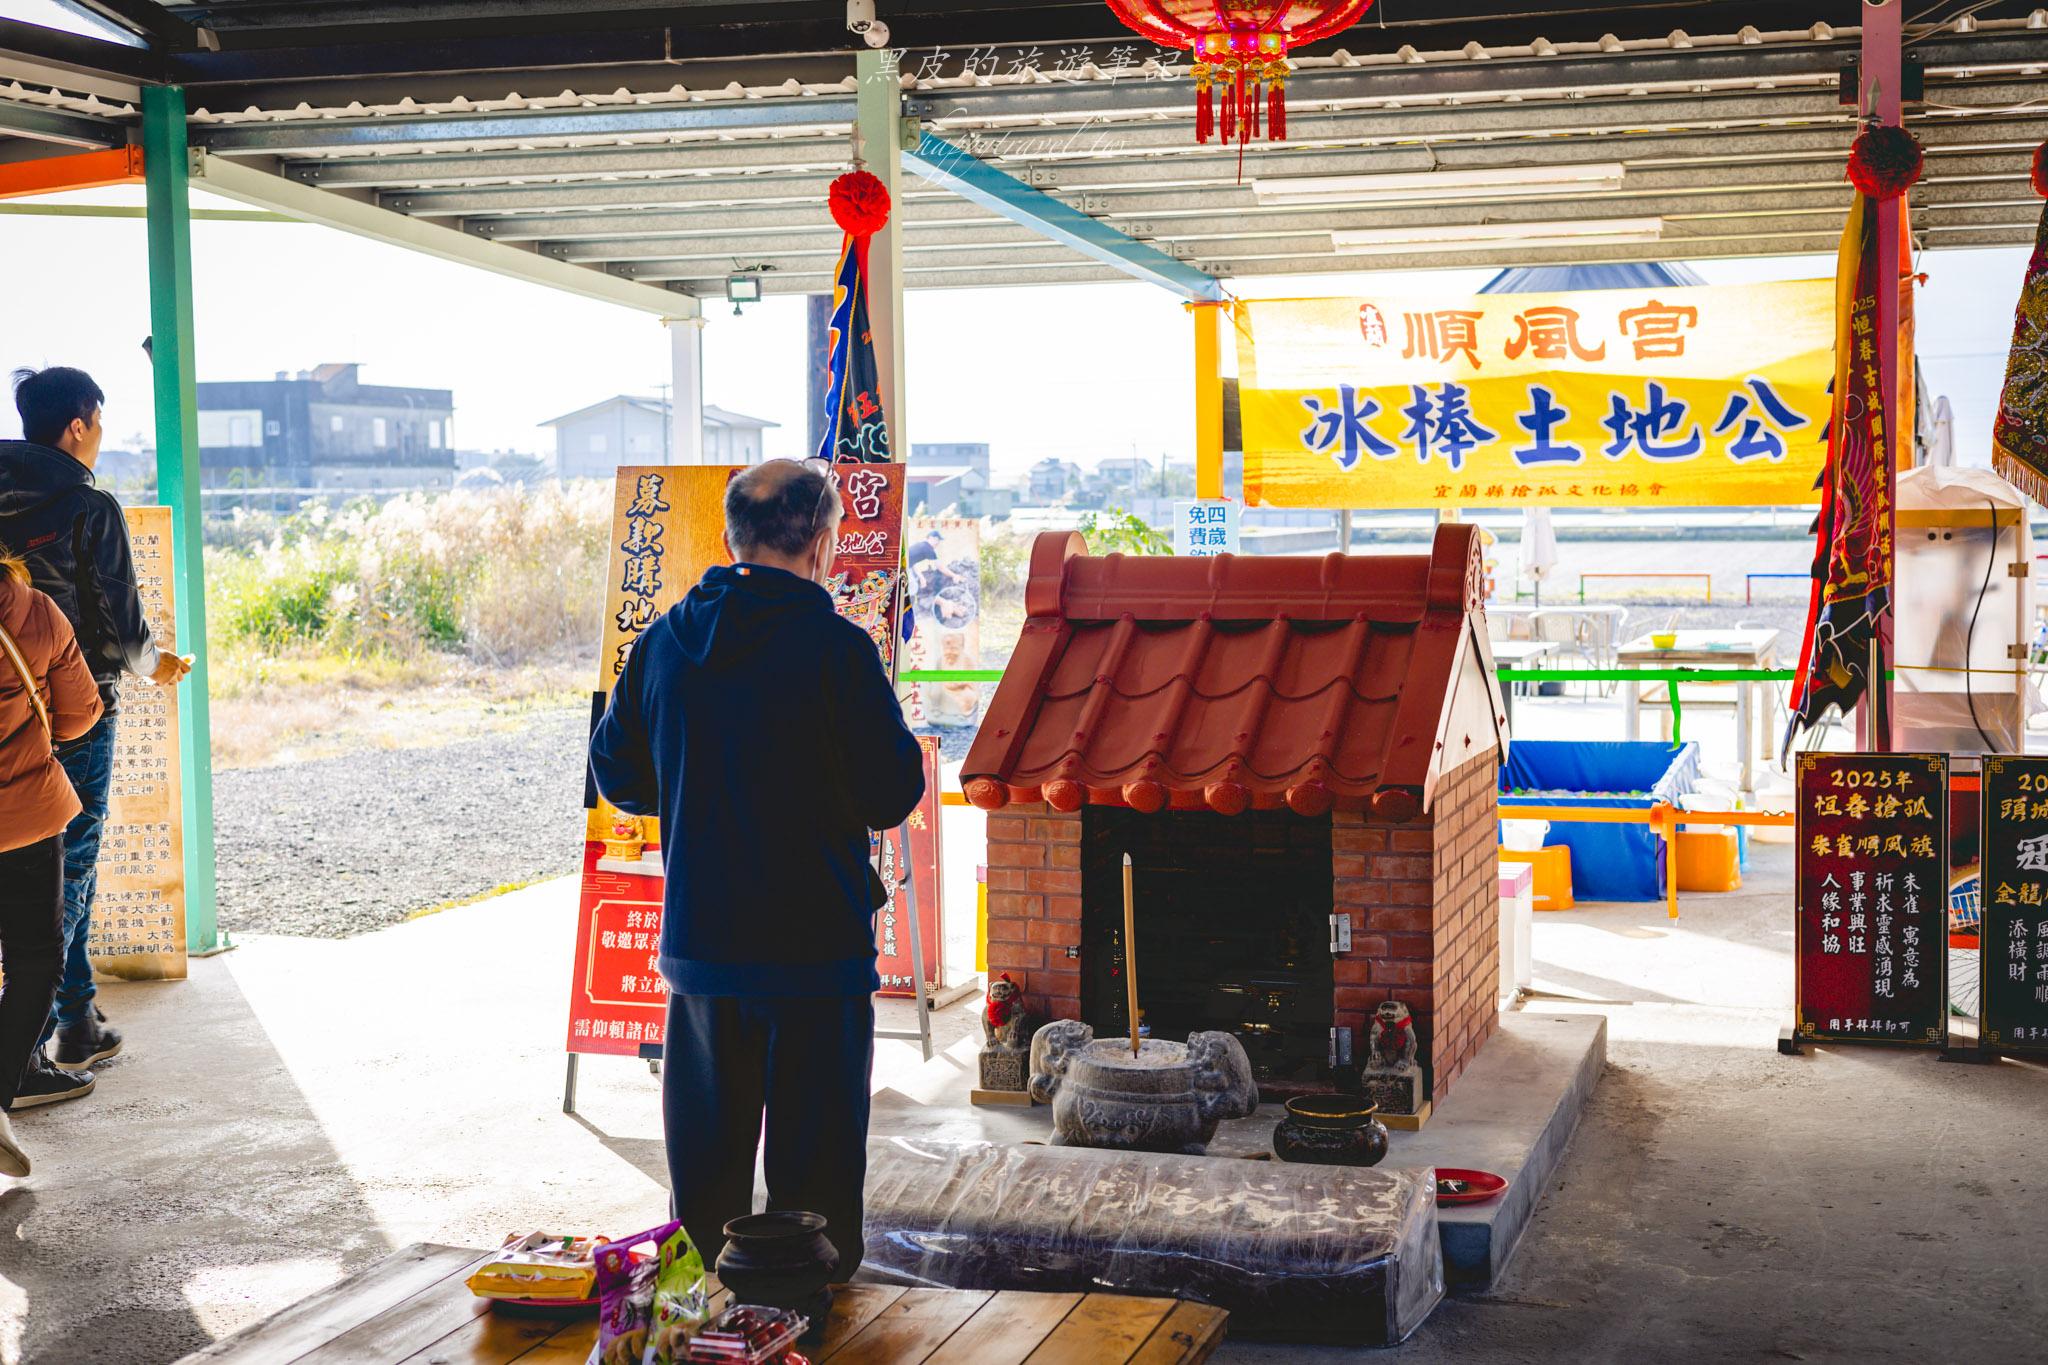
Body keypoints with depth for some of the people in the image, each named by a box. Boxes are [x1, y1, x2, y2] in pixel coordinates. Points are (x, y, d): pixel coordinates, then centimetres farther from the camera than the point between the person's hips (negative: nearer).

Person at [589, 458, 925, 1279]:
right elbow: (892, 794, -10)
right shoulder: (837, 649, -14)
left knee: (705, 1144, 16)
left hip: (697, 937, 5)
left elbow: (616, 775, 10)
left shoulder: (661, 643, 1)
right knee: (815, 1147, 7)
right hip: (816, 942, -4)